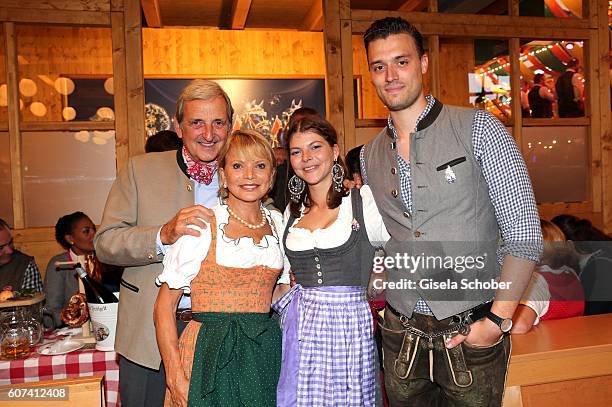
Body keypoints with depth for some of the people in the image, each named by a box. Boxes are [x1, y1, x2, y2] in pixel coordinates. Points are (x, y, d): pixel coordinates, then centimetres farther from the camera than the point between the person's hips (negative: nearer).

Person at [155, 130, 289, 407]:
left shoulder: (278, 223, 6)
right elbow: (164, 306, -8)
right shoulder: (200, 224, -8)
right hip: (209, 354, -4)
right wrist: (174, 375, -14)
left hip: (265, 352, 4)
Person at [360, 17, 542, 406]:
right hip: (402, 335, 4)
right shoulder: (370, 155, 6)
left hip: (471, 333, -3)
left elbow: (525, 235, -11)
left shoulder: (478, 128, -8)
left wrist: (497, 319, -16)